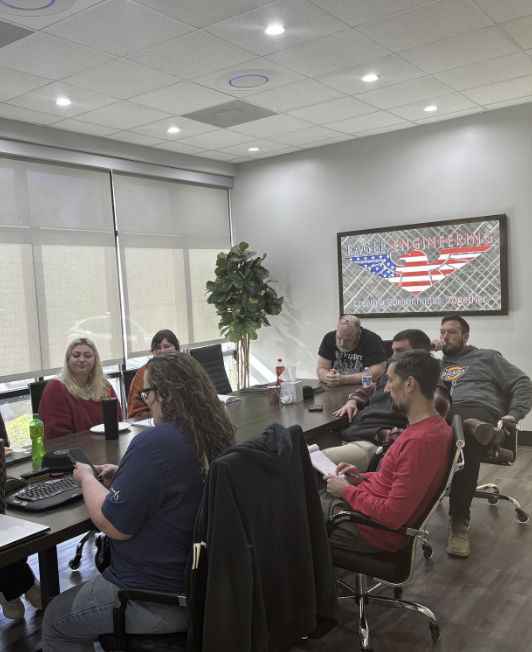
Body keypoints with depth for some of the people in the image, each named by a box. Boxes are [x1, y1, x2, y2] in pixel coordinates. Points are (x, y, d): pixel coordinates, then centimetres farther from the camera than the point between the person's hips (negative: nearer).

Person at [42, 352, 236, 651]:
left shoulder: (155, 443, -27)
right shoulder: (215, 435, -1)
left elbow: (115, 525, -22)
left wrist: (87, 478, -6)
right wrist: (125, 478, 8)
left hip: (157, 598, -8)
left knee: (56, 619, 16)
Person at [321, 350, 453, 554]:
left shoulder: (420, 441, -30)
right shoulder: (431, 425, 1)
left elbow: (392, 516, -28)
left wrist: (347, 491, -15)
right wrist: (363, 478, 5)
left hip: (371, 529, -9)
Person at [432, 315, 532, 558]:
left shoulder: (486, 357, 24)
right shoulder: (437, 365, 34)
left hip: (479, 412, -3)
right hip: (442, 415, 3)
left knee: (466, 439, -39)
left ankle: (459, 522, -33)